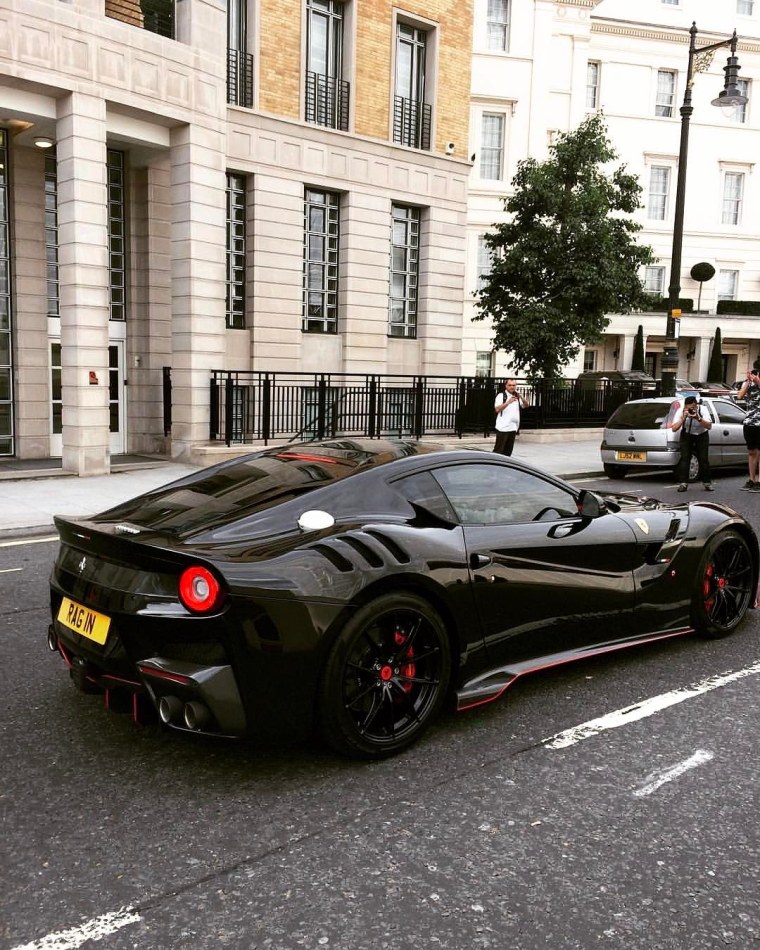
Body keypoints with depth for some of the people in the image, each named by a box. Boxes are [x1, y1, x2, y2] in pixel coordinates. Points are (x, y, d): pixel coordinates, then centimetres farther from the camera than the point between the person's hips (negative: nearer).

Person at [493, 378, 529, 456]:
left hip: (513, 427, 6)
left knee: (508, 450, 9)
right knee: (499, 449, -8)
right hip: (503, 427, -6)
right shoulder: (501, 396, -5)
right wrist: (508, 402, -28)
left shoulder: (517, 396, 14)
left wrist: (521, 396, -10)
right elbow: (497, 409, -16)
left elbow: (526, 405, 8)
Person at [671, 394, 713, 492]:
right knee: (685, 458, -13)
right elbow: (674, 429, -30)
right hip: (687, 435, 0)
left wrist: (698, 418, -47)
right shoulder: (680, 411, -22)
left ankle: (707, 483, 5)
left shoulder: (702, 410, -23)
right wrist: (683, 418, -42)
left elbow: (709, 426, -33)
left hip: (702, 435, 0)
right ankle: (683, 483, -8)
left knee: (703, 458, -8)